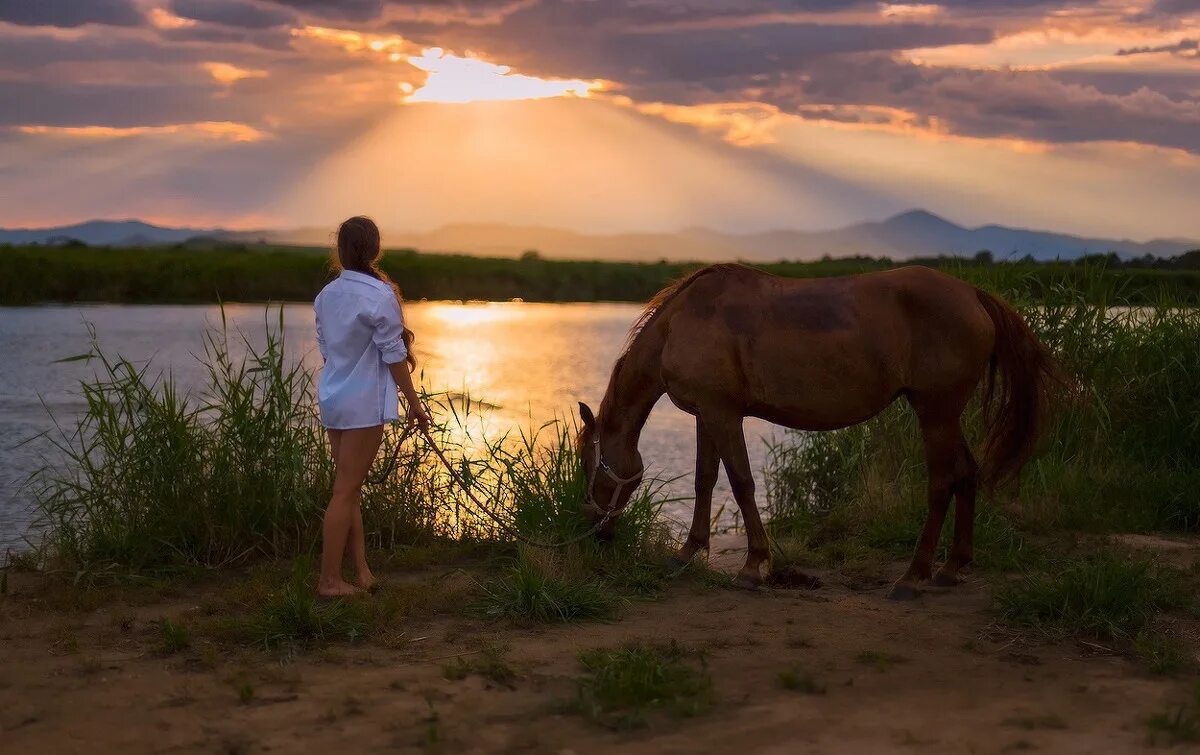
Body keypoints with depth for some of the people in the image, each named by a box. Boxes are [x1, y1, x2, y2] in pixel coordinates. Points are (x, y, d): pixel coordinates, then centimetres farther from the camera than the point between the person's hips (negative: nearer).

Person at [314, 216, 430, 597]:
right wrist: (414, 404, -3)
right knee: (346, 492, -3)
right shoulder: (380, 296, -15)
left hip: (333, 398, 7)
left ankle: (362, 572, 16)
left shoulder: (327, 294, 6)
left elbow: (325, 349, 12)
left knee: (349, 490, 12)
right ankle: (330, 580, 1)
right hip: (364, 403, -7)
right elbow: (394, 357, -12)